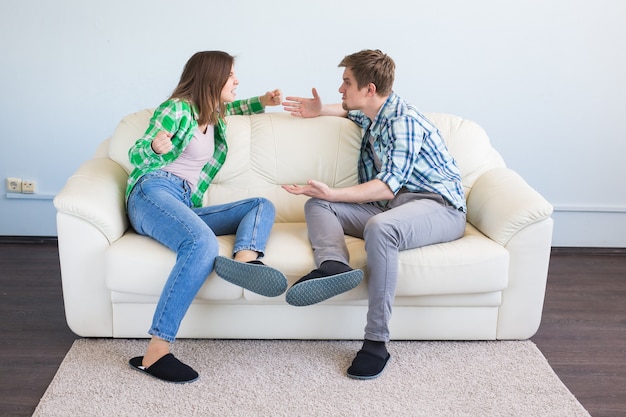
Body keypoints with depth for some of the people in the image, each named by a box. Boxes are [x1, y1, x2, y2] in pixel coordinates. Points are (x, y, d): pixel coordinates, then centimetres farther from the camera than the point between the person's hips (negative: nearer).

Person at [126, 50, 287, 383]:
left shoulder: (213, 115, 24)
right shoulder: (176, 108, 2)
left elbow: (228, 107, 50)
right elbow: (136, 156, -2)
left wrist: (262, 102, 34)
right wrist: (156, 148, -25)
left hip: (186, 206, 8)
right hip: (153, 191, -8)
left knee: (263, 205, -6)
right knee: (204, 244, -38)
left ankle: (244, 257, -43)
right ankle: (155, 353, -40)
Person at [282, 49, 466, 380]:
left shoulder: (404, 121, -14)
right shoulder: (371, 115, 14)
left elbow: (388, 187, -24)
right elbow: (351, 111, 42)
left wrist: (333, 194, -31)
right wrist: (320, 111, 25)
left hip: (438, 207, -9)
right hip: (392, 205, 9)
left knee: (379, 227, -41)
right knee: (316, 206, -3)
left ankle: (376, 342, -35)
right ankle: (333, 265, -35)